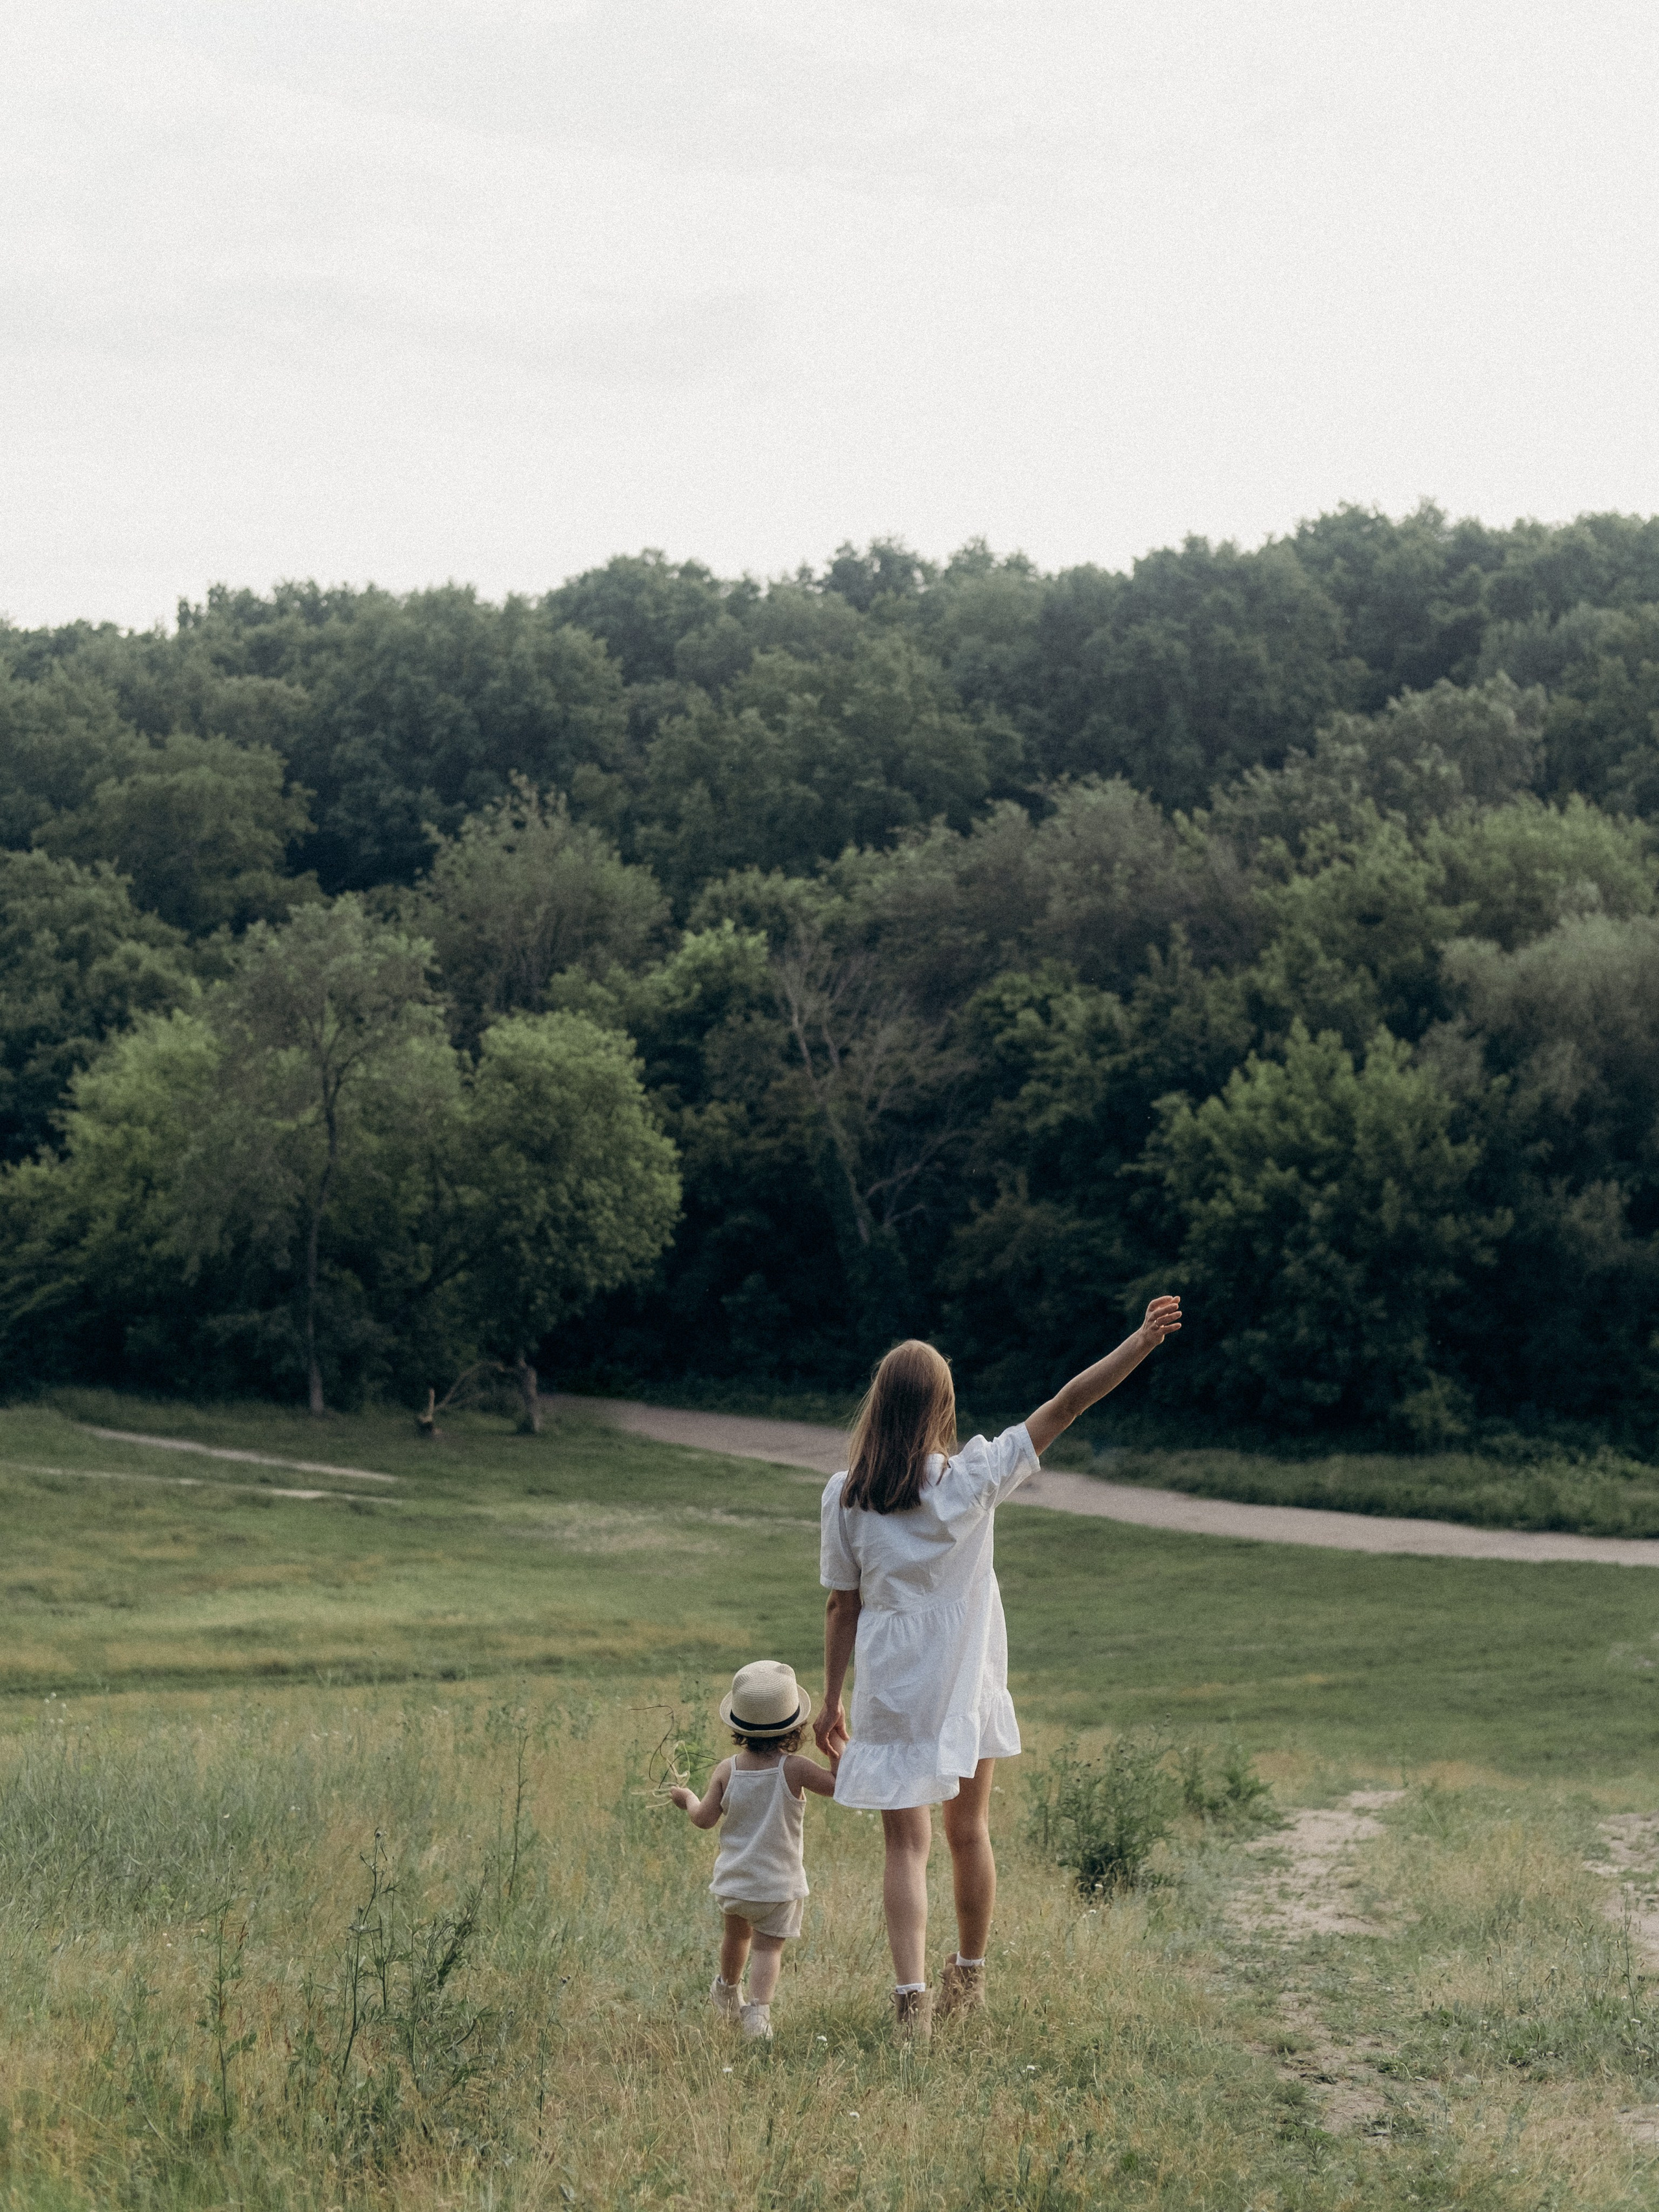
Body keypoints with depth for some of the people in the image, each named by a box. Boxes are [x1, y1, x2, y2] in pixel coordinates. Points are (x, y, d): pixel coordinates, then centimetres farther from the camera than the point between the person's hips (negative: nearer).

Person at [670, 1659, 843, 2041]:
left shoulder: (726, 1771, -9)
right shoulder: (794, 1769, -17)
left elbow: (704, 1818, -4)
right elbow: (840, 1786, -16)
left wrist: (688, 1798, 15)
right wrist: (839, 1753, -3)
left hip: (733, 1880, 3)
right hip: (780, 1881, -3)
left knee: (737, 1934, 26)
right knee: (769, 1946, 0)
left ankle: (727, 1991, 50)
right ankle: (758, 2007, -21)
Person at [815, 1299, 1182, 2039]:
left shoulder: (845, 1496, -7)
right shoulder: (973, 1477, -10)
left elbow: (842, 1607, -1)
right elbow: (1066, 1405, -10)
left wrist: (832, 1699, 8)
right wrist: (1142, 1341, -9)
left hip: (890, 1690, -1)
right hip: (967, 1686, 1)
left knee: (907, 1844, 2)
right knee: (968, 1832, 18)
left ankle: (912, 1993, -12)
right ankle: (969, 1975, 34)